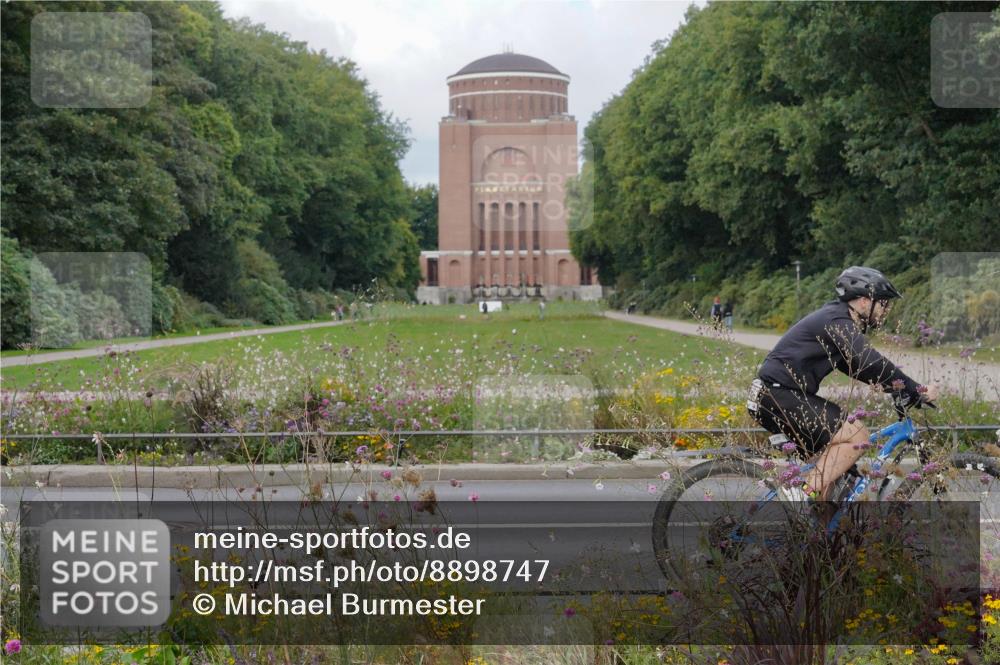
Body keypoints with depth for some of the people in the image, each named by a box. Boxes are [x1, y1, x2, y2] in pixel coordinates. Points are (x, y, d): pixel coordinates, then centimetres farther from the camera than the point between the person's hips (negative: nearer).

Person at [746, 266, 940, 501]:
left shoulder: (834, 318, 19)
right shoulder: (837, 322, -13)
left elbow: (860, 367, 26)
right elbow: (872, 364, -21)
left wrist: (901, 389, 17)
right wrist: (918, 392, -15)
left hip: (770, 396, 11)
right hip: (780, 396, -11)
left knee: (829, 460, 16)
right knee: (857, 436, -14)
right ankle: (805, 493, -17)